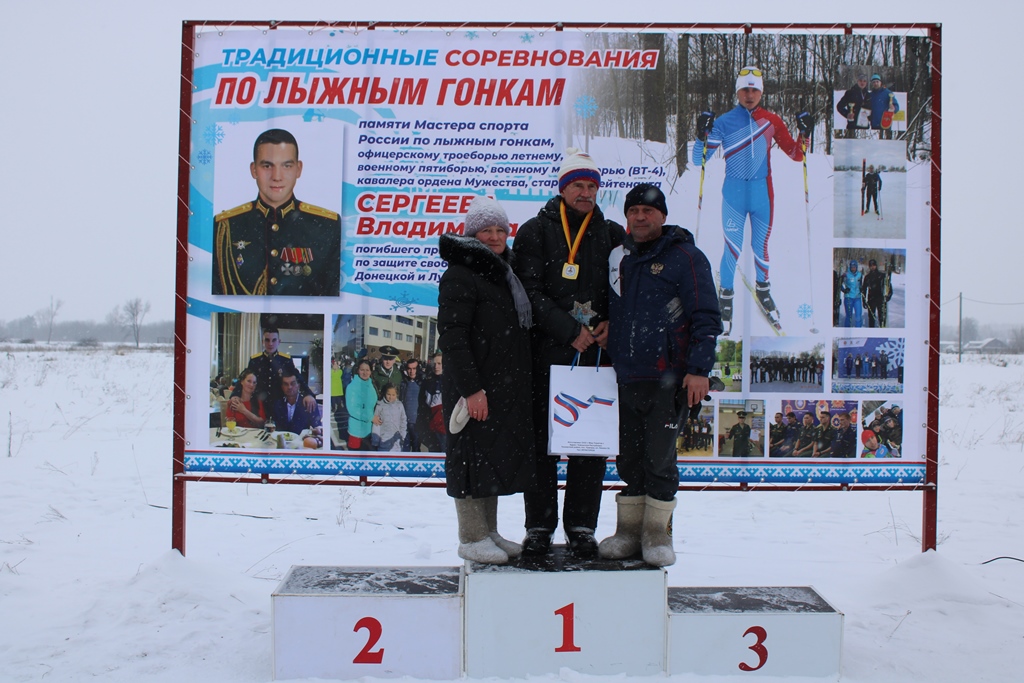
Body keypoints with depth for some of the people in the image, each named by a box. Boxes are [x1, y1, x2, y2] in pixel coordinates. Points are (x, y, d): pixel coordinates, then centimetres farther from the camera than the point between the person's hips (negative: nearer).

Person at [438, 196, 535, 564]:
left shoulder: (504, 273, 17)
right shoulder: (460, 275, -11)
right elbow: (451, 336, -18)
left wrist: (520, 384, 16)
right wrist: (471, 388, -22)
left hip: (507, 387, 9)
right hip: (474, 387, -9)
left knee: (496, 455, 13)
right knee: (473, 455, -2)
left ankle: (489, 532, 23)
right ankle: (471, 538, 7)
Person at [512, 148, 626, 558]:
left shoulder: (612, 235, 13)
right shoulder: (535, 231, 4)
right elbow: (531, 293, -5)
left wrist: (611, 324, -4)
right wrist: (570, 331, -12)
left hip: (595, 353, 2)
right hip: (546, 352, -2)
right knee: (541, 437, 2)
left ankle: (582, 526, 14)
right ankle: (539, 526, 12)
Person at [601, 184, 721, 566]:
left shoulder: (685, 257, -2)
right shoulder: (621, 259, 15)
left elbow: (706, 317, -6)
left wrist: (699, 369, -12)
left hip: (668, 380, -5)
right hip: (627, 378, 5)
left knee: (659, 459, -2)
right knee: (629, 458, 10)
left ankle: (657, 534, 13)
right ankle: (628, 530, 21)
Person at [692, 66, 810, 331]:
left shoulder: (772, 121, 3)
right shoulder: (724, 121, -3)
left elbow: (796, 154, 7)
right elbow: (699, 160, -7)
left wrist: (804, 134, -10)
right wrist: (702, 135, -24)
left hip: (763, 192, 2)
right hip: (734, 192, -2)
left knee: (761, 247, 10)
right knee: (733, 248, -4)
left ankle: (763, 288, 36)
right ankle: (726, 296, 17)